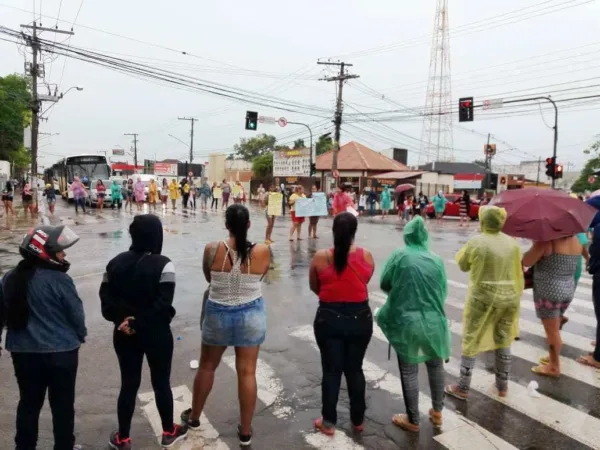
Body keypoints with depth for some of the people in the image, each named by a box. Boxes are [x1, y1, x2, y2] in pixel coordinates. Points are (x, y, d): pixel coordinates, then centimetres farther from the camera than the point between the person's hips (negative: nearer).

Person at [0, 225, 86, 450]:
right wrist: (80, 335, 7)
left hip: (23, 351, 6)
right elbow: (76, 313, -12)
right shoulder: (59, 280, -20)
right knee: (62, 404, 11)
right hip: (60, 352, -5)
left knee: (29, 402, 20)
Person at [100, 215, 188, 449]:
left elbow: (106, 297, -1)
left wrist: (121, 319, -10)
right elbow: (163, 303, -23)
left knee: (128, 384, 17)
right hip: (156, 334, -4)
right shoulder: (162, 264, -16)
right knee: (161, 382, 13)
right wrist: (142, 322, -15)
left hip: (124, 334, 4)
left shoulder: (116, 262, 2)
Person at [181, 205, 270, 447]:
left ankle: (194, 417, 42)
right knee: (247, 372, 11)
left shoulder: (212, 250, -14)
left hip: (217, 314, 1)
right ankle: (245, 431, 24)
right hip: (251, 316, 0)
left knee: (206, 366, 21)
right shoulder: (262, 251, -14)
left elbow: (208, 278, 2)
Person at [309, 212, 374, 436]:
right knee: (355, 369, 18)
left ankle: (328, 422, 25)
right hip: (360, 319, 2)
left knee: (331, 370, 13)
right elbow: (364, 282, 7)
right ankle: (358, 420, 33)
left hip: (329, 319, -1)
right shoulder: (367, 256, -9)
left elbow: (314, 287, 2)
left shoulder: (320, 257, -11)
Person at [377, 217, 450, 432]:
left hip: (406, 322, -3)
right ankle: (437, 412, 37)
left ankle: (413, 420, 24)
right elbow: (444, 292, 4)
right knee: (435, 365, 24)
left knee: (409, 371, 11)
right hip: (434, 321, 3)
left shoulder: (399, 256, -8)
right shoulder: (437, 260, -2)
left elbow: (384, 284, -1)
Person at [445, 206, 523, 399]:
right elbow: (518, 271, 6)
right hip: (509, 298, 5)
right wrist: (516, 296, 14)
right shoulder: (512, 243, 1)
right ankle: (503, 386, 31)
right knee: (503, 341, 18)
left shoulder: (476, 242, -14)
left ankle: (463, 388, 15)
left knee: (471, 341, 6)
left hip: (483, 298, -4)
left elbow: (463, 265, -1)